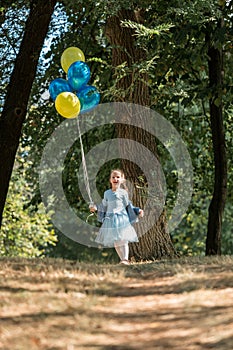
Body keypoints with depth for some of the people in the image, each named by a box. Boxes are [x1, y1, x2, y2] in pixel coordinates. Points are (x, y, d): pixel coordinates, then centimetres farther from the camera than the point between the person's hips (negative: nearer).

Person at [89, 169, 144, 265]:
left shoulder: (123, 192, 4)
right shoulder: (107, 193, 11)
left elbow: (128, 206, 11)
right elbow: (104, 206, 21)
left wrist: (137, 211, 3)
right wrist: (95, 208, 10)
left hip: (122, 218, -3)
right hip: (110, 220, 3)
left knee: (123, 240, -14)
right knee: (115, 242, 2)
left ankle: (125, 259, -20)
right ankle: (122, 258, 11)